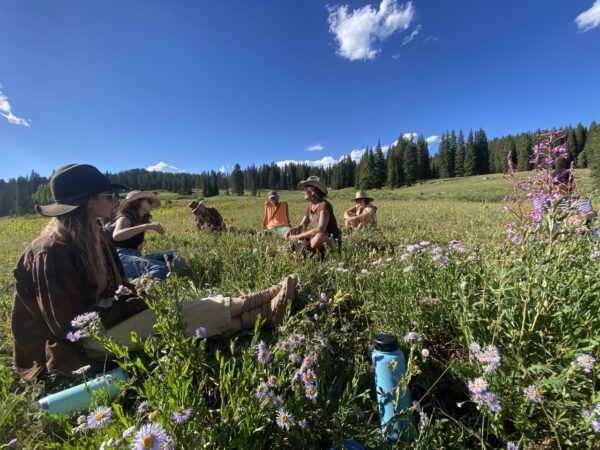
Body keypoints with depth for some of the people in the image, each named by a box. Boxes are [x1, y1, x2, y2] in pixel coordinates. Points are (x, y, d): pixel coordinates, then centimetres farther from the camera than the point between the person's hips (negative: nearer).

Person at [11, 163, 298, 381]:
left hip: (101, 316, 8)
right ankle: (264, 311, -23)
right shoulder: (52, 252, -23)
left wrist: (137, 292, -7)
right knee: (177, 315, -24)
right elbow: (71, 324, -23)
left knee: (193, 308, -12)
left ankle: (263, 308, -18)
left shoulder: (90, 236, 4)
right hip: (75, 347, -7)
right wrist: (136, 302, -19)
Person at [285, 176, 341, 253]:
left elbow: (320, 229, -32)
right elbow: (301, 226, 7)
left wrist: (299, 236, -28)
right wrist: (292, 230, -16)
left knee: (318, 238, -39)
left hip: (332, 239, -8)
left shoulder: (324, 205, -21)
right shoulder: (310, 207, 5)